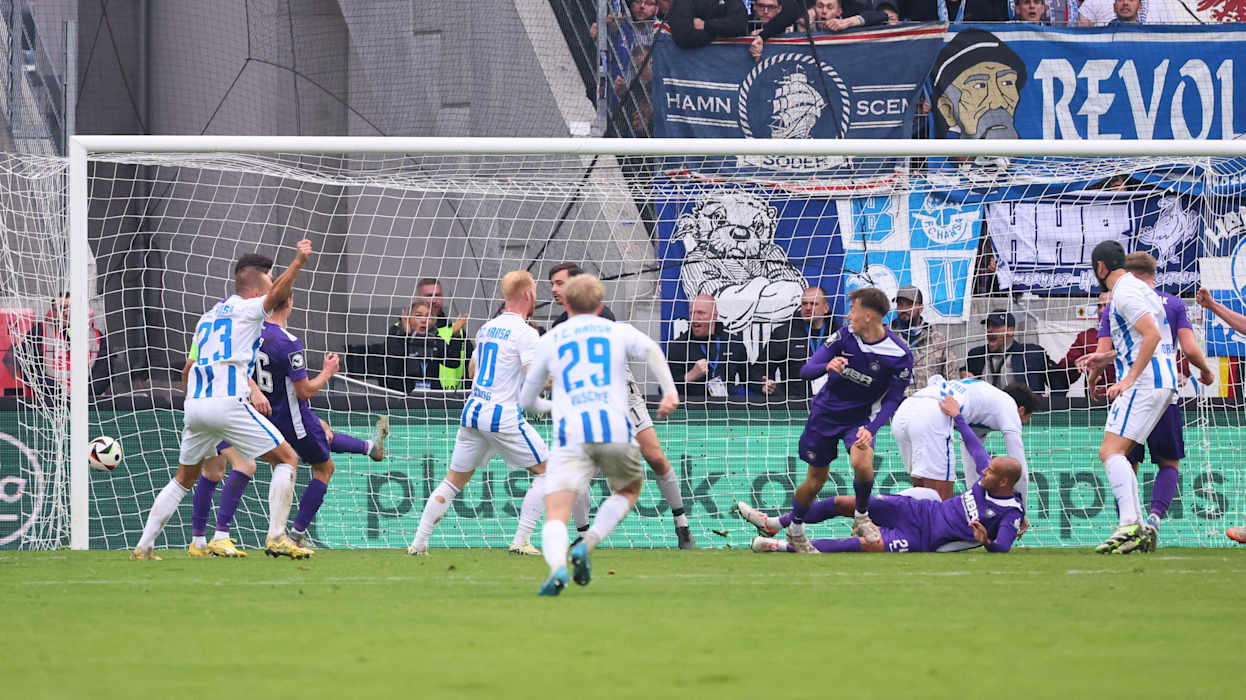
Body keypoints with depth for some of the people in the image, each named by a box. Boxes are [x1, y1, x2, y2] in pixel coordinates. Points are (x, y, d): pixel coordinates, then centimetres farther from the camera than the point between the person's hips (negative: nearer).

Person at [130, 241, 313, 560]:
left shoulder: (206, 318, 25)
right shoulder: (248, 309, 5)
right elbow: (277, 294, -17)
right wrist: (298, 260, -24)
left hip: (193, 404, 7)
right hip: (228, 402, -7)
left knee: (184, 478, 22)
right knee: (287, 459, 2)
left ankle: (144, 544, 16)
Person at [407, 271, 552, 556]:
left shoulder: (487, 327, 14)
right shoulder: (524, 332, -9)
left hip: (472, 413, 7)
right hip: (504, 417, -7)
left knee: (454, 480, 14)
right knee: (545, 472, 7)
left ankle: (419, 543, 8)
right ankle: (521, 541, -1)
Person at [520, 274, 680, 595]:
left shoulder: (549, 340, 21)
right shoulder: (618, 331, 19)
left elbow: (527, 400, 29)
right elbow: (650, 349, -4)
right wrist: (670, 391, -14)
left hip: (571, 433, 0)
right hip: (617, 430, 0)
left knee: (556, 517, -5)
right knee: (628, 491, 27)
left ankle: (557, 565, -37)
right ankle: (588, 543, 3)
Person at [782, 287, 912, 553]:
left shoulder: (899, 355, -17)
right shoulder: (845, 336, -12)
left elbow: (893, 400, -13)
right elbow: (806, 371, -13)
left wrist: (870, 428, -29)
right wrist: (827, 366, -37)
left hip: (860, 417, -2)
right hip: (826, 412, 2)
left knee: (862, 464, -28)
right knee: (816, 479, 7)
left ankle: (861, 519, -1)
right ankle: (795, 530, 31)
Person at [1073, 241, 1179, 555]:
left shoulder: (1125, 293, -10)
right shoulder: (1139, 288, 22)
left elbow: (1152, 335, -21)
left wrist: (1129, 379, -22)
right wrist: (1108, 357, 28)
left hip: (1143, 383, -10)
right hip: (1163, 382, 10)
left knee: (1111, 450, -17)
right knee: (1118, 454, 12)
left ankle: (1130, 524, -31)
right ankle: (1136, 532, 6)